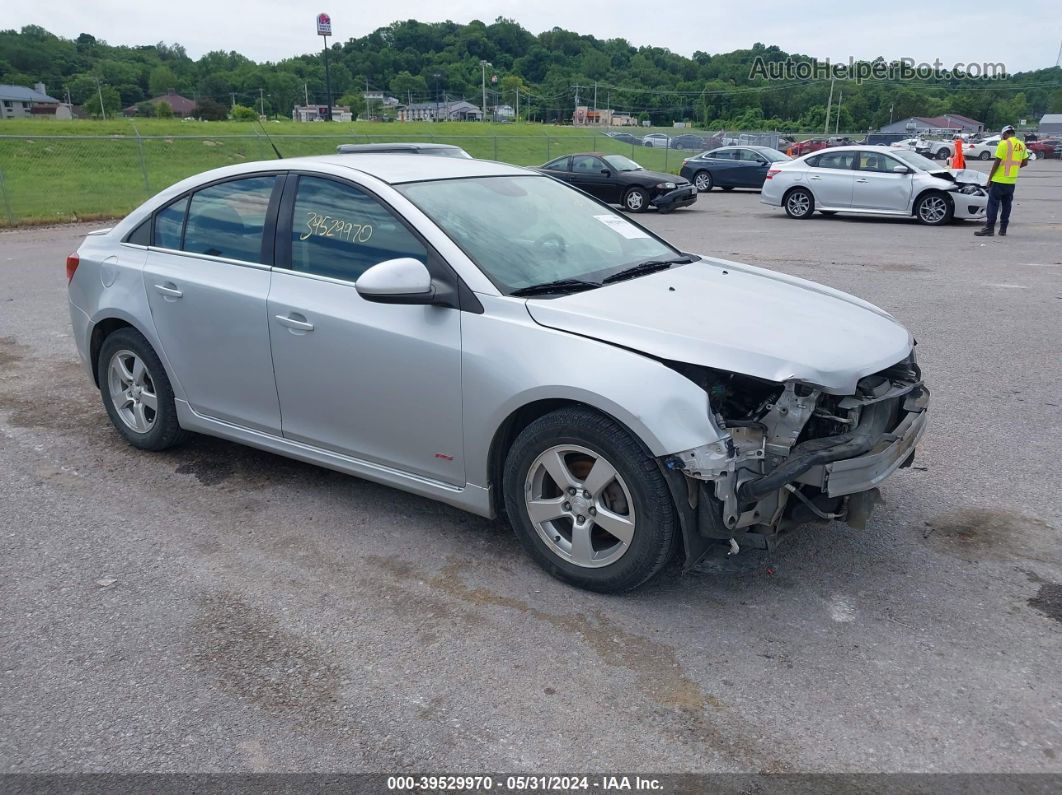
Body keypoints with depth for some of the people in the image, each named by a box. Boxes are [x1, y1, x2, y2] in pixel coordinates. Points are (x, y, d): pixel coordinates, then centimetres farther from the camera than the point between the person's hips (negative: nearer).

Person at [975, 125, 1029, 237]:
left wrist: (990, 177, -8)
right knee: (1006, 205, 11)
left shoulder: (1004, 144, -10)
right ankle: (1003, 229, 13)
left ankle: (989, 228, -8)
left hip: (999, 180, -7)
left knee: (993, 204, -4)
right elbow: (1024, 162, 13)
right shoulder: (1021, 145, 10)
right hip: (1012, 181, 7)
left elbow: (997, 162, -13)